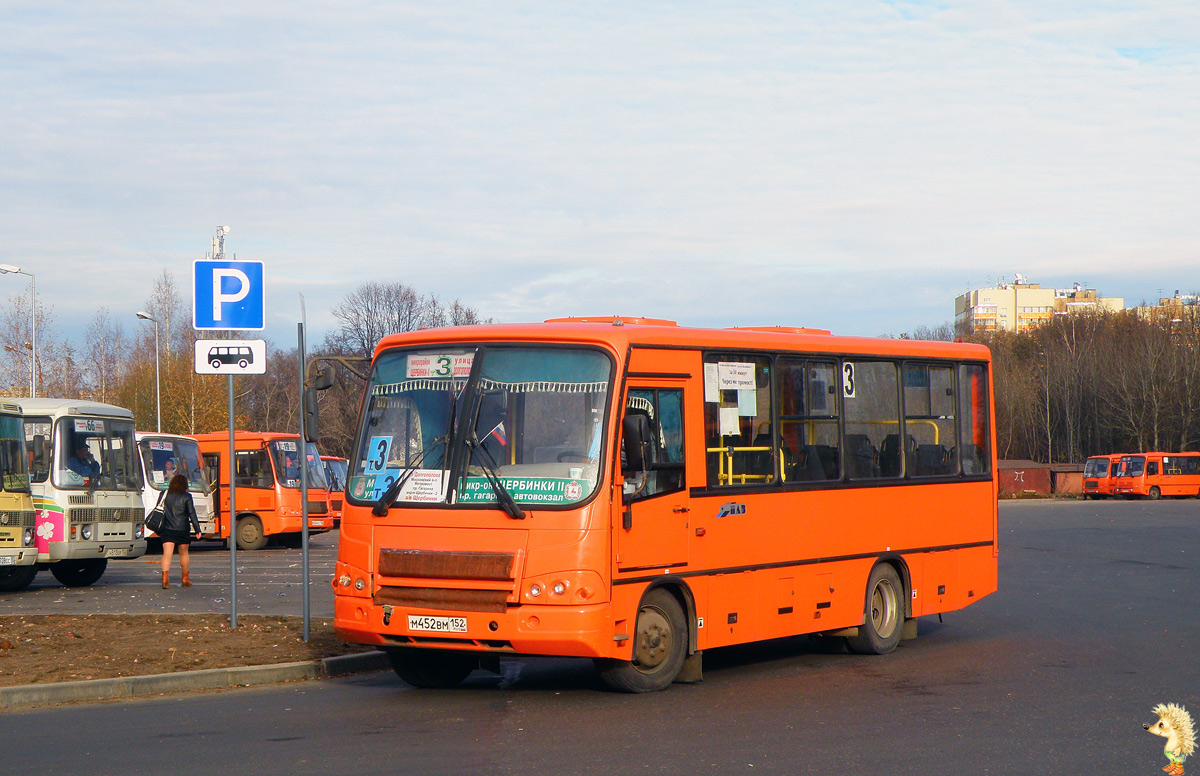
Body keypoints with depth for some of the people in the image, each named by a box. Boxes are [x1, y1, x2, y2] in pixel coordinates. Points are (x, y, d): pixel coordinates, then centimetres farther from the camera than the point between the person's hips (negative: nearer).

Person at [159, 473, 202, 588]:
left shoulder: (166, 495, 2)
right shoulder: (186, 497, -6)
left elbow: (160, 513, 6)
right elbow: (192, 514, -8)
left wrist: (159, 531, 13)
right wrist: (197, 530, -4)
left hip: (167, 530, 1)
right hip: (182, 530, -1)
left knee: (167, 553, -4)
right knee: (184, 554, 14)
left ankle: (165, 579, -21)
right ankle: (185, 580, 25)